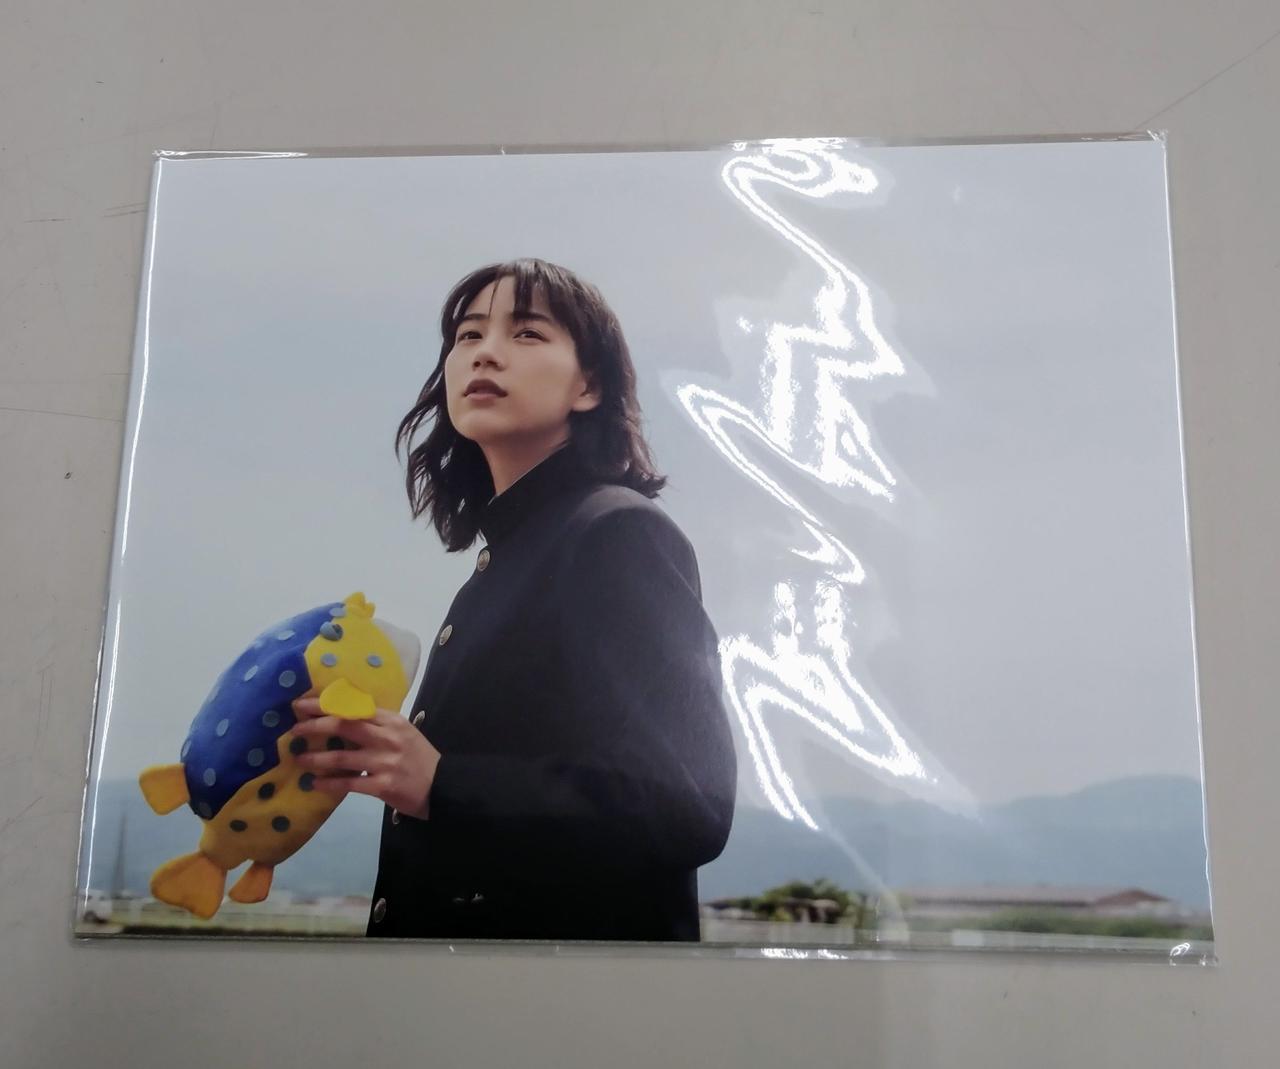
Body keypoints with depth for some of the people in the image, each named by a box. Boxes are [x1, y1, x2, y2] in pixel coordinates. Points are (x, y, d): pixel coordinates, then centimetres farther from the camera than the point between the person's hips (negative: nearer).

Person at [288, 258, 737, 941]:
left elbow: (691, 804, -24)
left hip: (575, 929, -8)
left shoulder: (620, 534, -14)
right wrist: (369, 754, -2)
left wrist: (441, 783, -26)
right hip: (466, 929, 8)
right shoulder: (502, 560, 10)